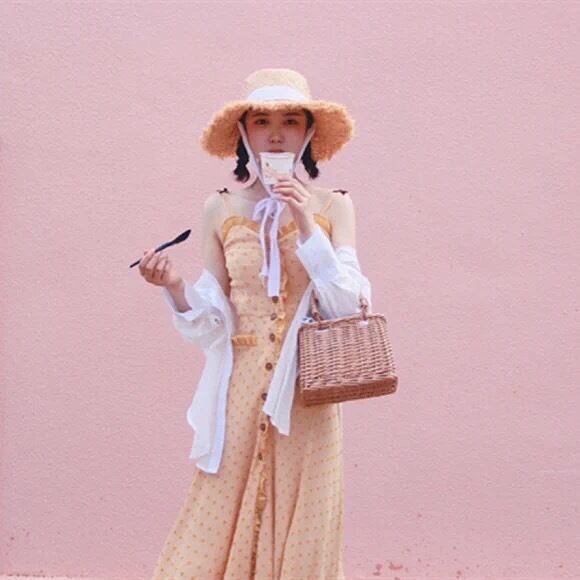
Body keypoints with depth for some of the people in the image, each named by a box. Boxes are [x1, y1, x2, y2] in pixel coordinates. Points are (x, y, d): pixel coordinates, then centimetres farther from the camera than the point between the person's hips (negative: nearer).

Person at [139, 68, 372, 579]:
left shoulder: (332, 205, 2)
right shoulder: (221, 209, 4)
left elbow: (349, 305, -7)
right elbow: (211, 321, 5)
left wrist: (307, 228, -14)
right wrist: (174, 286, -14)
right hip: (241, 386, 1)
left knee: (301, 528, 4)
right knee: (220, 527, 1)